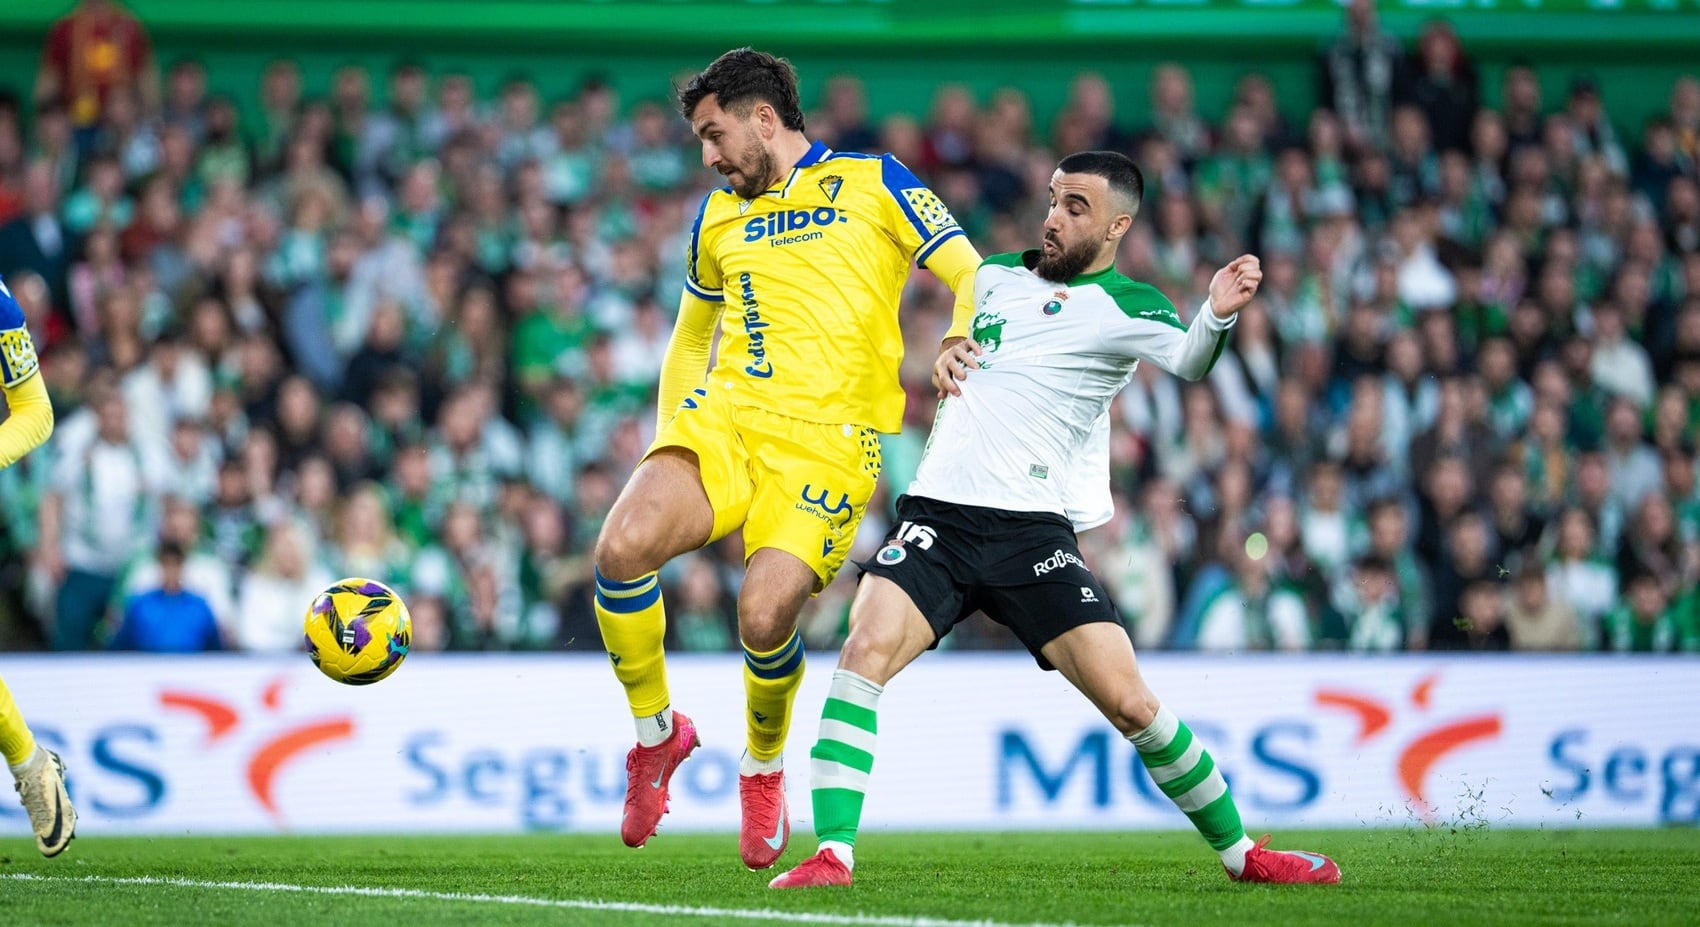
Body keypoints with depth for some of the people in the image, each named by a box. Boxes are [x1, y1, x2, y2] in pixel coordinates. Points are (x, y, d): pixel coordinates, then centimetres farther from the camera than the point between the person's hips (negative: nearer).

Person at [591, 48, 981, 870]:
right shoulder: (720, 217, 22)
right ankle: (655, 733, -1)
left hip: (827, 437, -4)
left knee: (765, 613, -23)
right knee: (622, 547, -24)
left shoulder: (873, 183, 8)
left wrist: (959, 343, -20)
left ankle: (764, 765, 9)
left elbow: (972, 276, 2)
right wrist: (669, 436, 18)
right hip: (724, 413, 4)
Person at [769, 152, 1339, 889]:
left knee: (1130, 702, -9)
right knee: (866, 649, -24)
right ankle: (831, 853, -23)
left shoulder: (1125, 307, 0)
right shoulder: (997, 275, 15)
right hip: (937, 517, 3)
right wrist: (944, 349, 17)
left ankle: (1240, 852, 10)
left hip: (1033, 532, -3)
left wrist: (1217, 316, -42)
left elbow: (1186, 359, -23)